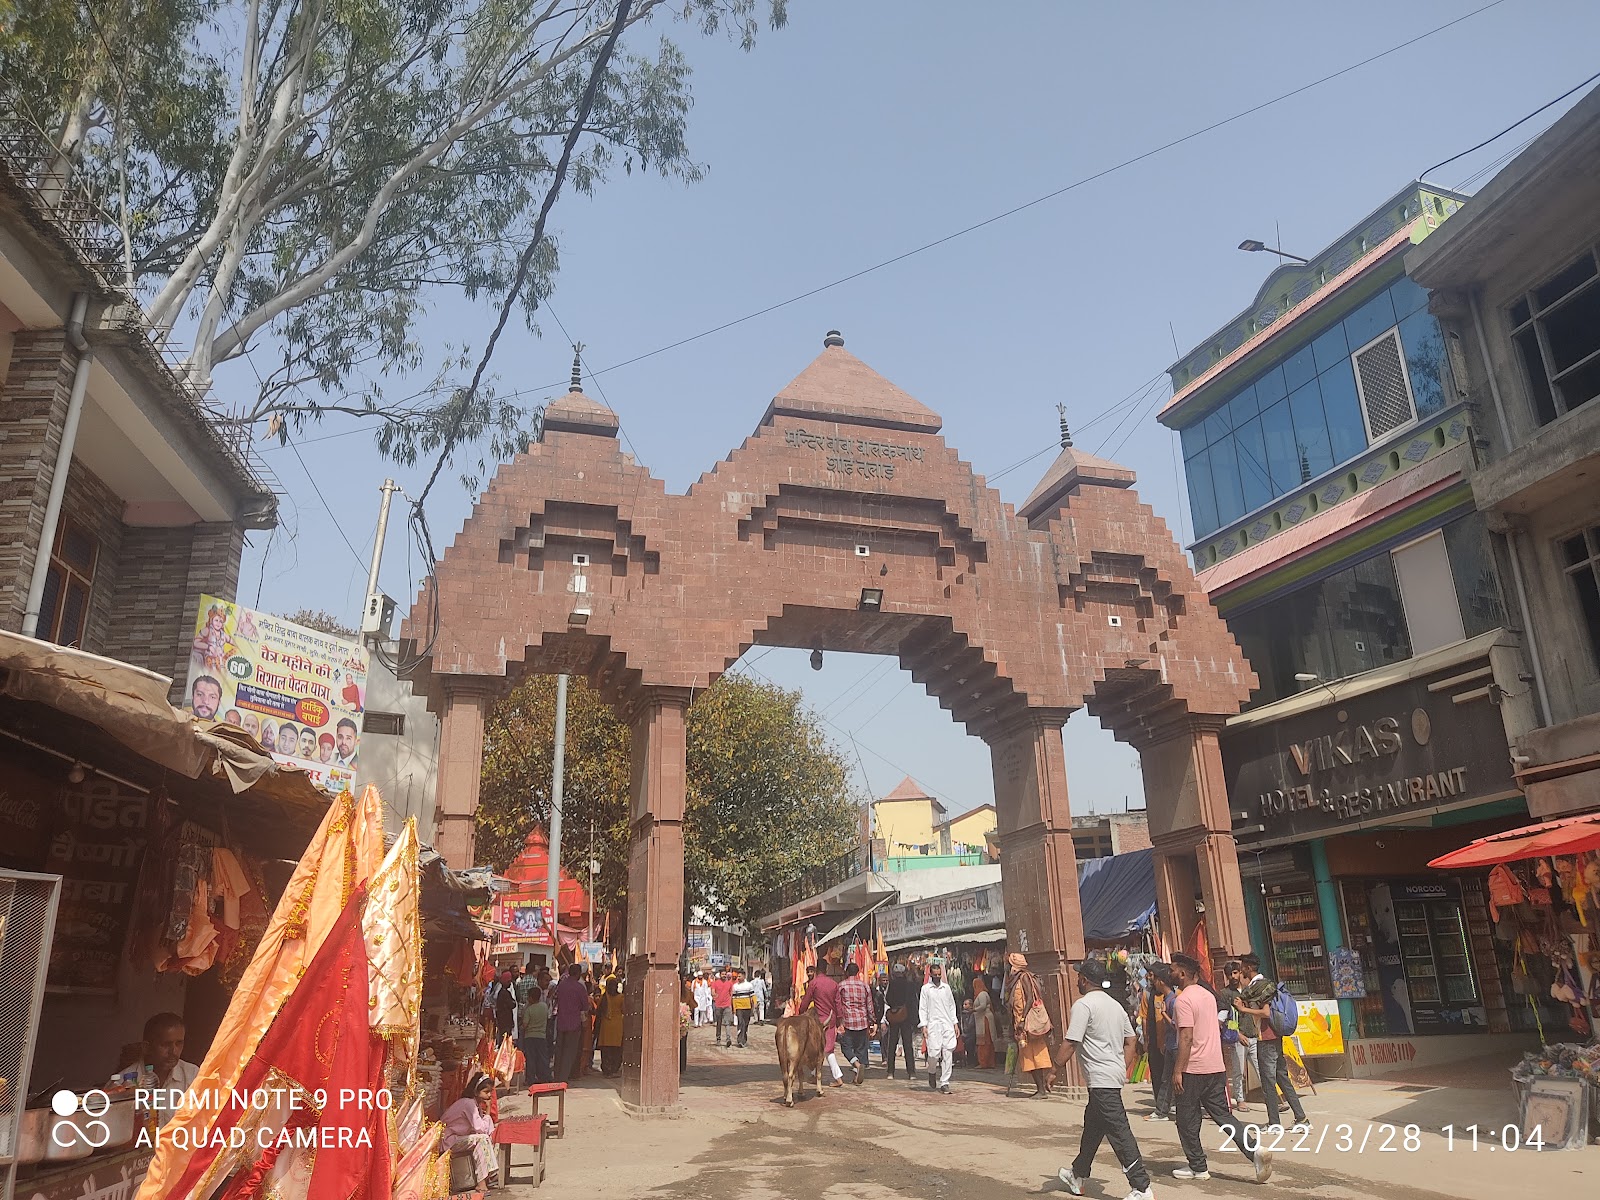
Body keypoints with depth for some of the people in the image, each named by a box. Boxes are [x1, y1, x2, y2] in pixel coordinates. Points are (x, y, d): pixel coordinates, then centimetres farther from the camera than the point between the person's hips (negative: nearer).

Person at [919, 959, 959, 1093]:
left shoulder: (946, 987, 13)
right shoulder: (926, 988, 4)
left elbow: (952, 1006, 18)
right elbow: (922, 1008, 2)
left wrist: (955, 1023, 12)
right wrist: (924, 1026, -6)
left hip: (947, 1024, 3)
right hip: (933, 1025, -3)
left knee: (948, 1054, -3)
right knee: (934, 1052, -11)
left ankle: (944, 1082, 5)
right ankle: (931, 1072, 20)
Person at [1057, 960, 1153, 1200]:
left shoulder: (1083, 1004, -13)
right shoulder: (1115, 1005, 13)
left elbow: (1071, 1044, -17)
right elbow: (1131, 1042, 16)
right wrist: (1123, 1069, 18)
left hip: (1101, 1080, -10)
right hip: (1115, 1076, 10)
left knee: (1119, 1132, -6)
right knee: (1092, 1126, 20)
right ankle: (1078, 1176, 33)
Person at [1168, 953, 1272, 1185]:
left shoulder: (1183, 1000, -15)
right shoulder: (1208, 995, 11)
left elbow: (1186, 1037, -21)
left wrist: (1177, 1071, -18)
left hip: (1193, 1069, -8)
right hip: (1216, 1067, 8)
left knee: (1187, 1120, 7)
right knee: (1223, 1115, 11)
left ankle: (1197, 1167, 14)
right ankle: (1255, 1150, -6)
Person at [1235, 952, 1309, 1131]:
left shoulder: (1258, 986, -15)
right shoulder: (1264, 984, 14)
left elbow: (1266, 1012, -23)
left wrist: (1244, 1009, -18)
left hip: (1265, 1039, -9)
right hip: (1275, 1037, 9)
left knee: (1268, 1081, -2)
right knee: (1283, 1078, 12)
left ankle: (1274, 1123, 4)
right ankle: (1301, 1118, 13)